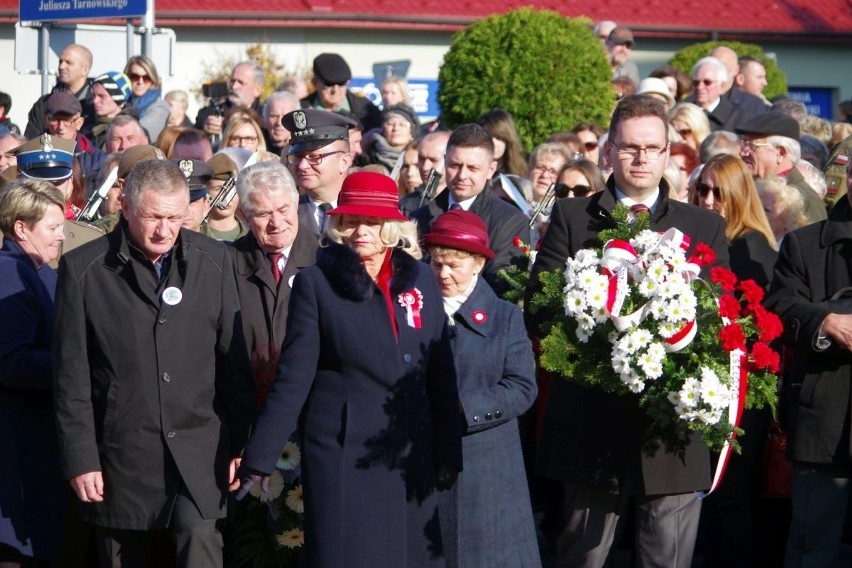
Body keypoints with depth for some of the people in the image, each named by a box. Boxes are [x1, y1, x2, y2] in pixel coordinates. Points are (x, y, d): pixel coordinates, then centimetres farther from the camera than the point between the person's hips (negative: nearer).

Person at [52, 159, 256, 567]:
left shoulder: (213, 260, 3)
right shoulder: (83, 268, -4)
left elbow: (233, 359, 7)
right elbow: (71, 374, -3)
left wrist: (238, 441, 6)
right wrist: (80, 456, -5)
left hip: (199, 448, 1)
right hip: (121, 453, -1)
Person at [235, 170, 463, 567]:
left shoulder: (420, 279, 7)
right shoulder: (316, 283, -3)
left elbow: (441, 374, 9)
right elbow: (292, 378, -6)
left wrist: (448, 453, 7)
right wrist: (259, 459, -10)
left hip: (411, 457, 4)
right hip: (342, 455, -3)